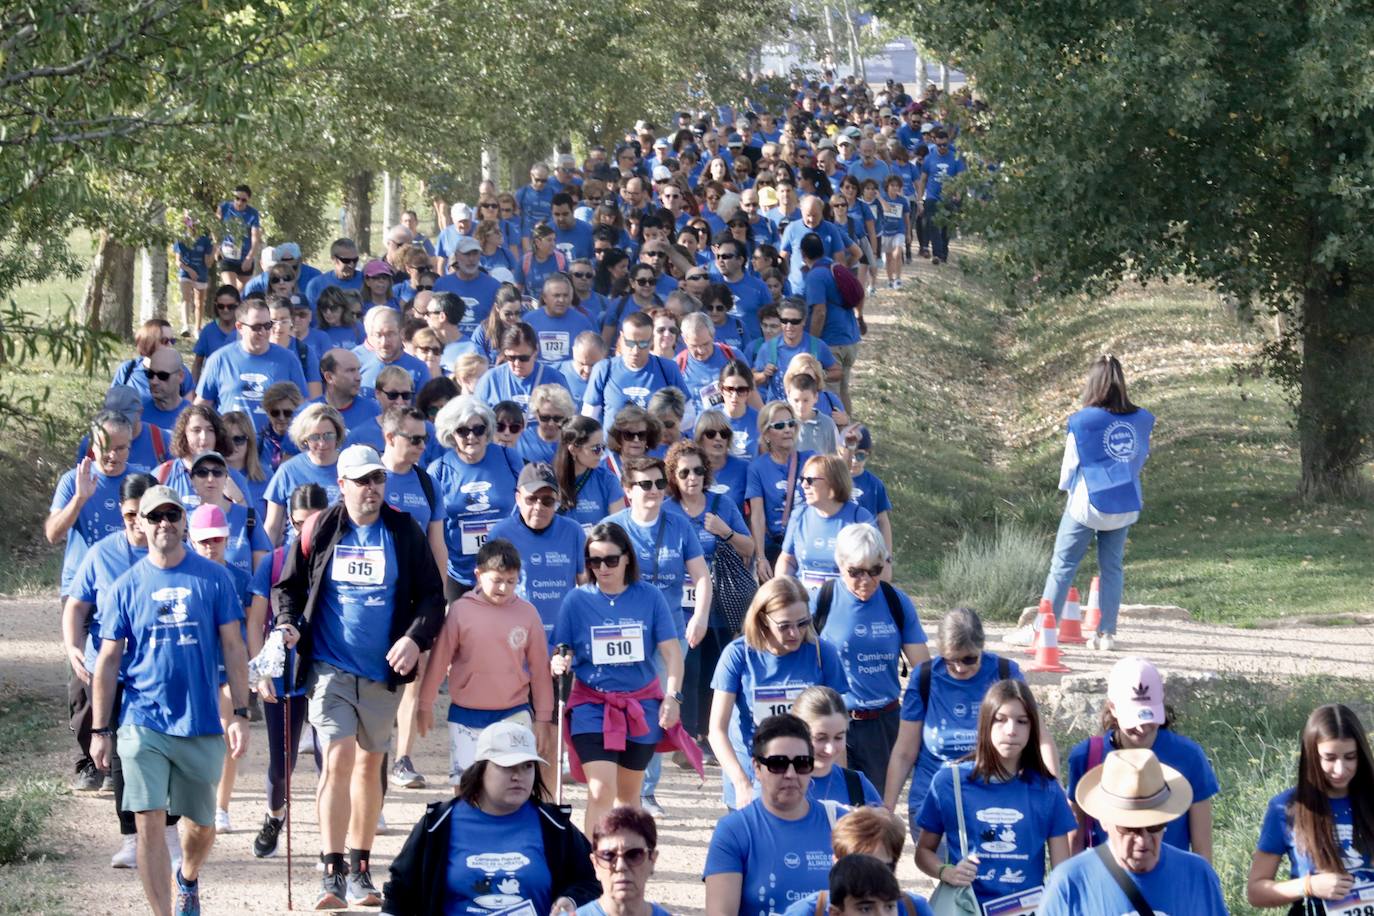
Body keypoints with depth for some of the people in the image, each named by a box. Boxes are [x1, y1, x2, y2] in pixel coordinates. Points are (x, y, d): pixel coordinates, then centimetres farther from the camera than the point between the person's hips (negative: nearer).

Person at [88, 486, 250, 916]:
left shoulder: (213, 578, 1)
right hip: (143, 724, -1)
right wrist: (99, 730, 3)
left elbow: (232, 647, 3)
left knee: (201, 824, 13)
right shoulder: (126, 587, 1)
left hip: (201, 725, 1)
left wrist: (240, 714, -3)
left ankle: (188, 877, 44)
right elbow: (108, 660, 5)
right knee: (149, 821, -10)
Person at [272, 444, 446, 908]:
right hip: (330, 667, -2)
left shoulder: (404, 531, 1)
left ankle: (360, 869, 21)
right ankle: (332, 872, -14)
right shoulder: (320, 531, 0)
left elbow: (432, 595, 4)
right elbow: (288, 586, 9)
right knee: (338, 760, -14)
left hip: (384, 670, 2)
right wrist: (288, 624, -10)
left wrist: (415, 638, -13)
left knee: (369, 765, 12)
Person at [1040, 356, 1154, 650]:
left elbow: (1070, 464, -2)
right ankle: (1107, 632, 10)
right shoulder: (1140, 421, -1)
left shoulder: (1083, 422, -12)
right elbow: (1140, 459, 10)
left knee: (1062, 565, 4)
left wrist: (1066, 487, 17)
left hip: (1087, 503, -4)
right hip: (1125, 504, 4)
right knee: (1111, 568, 11)